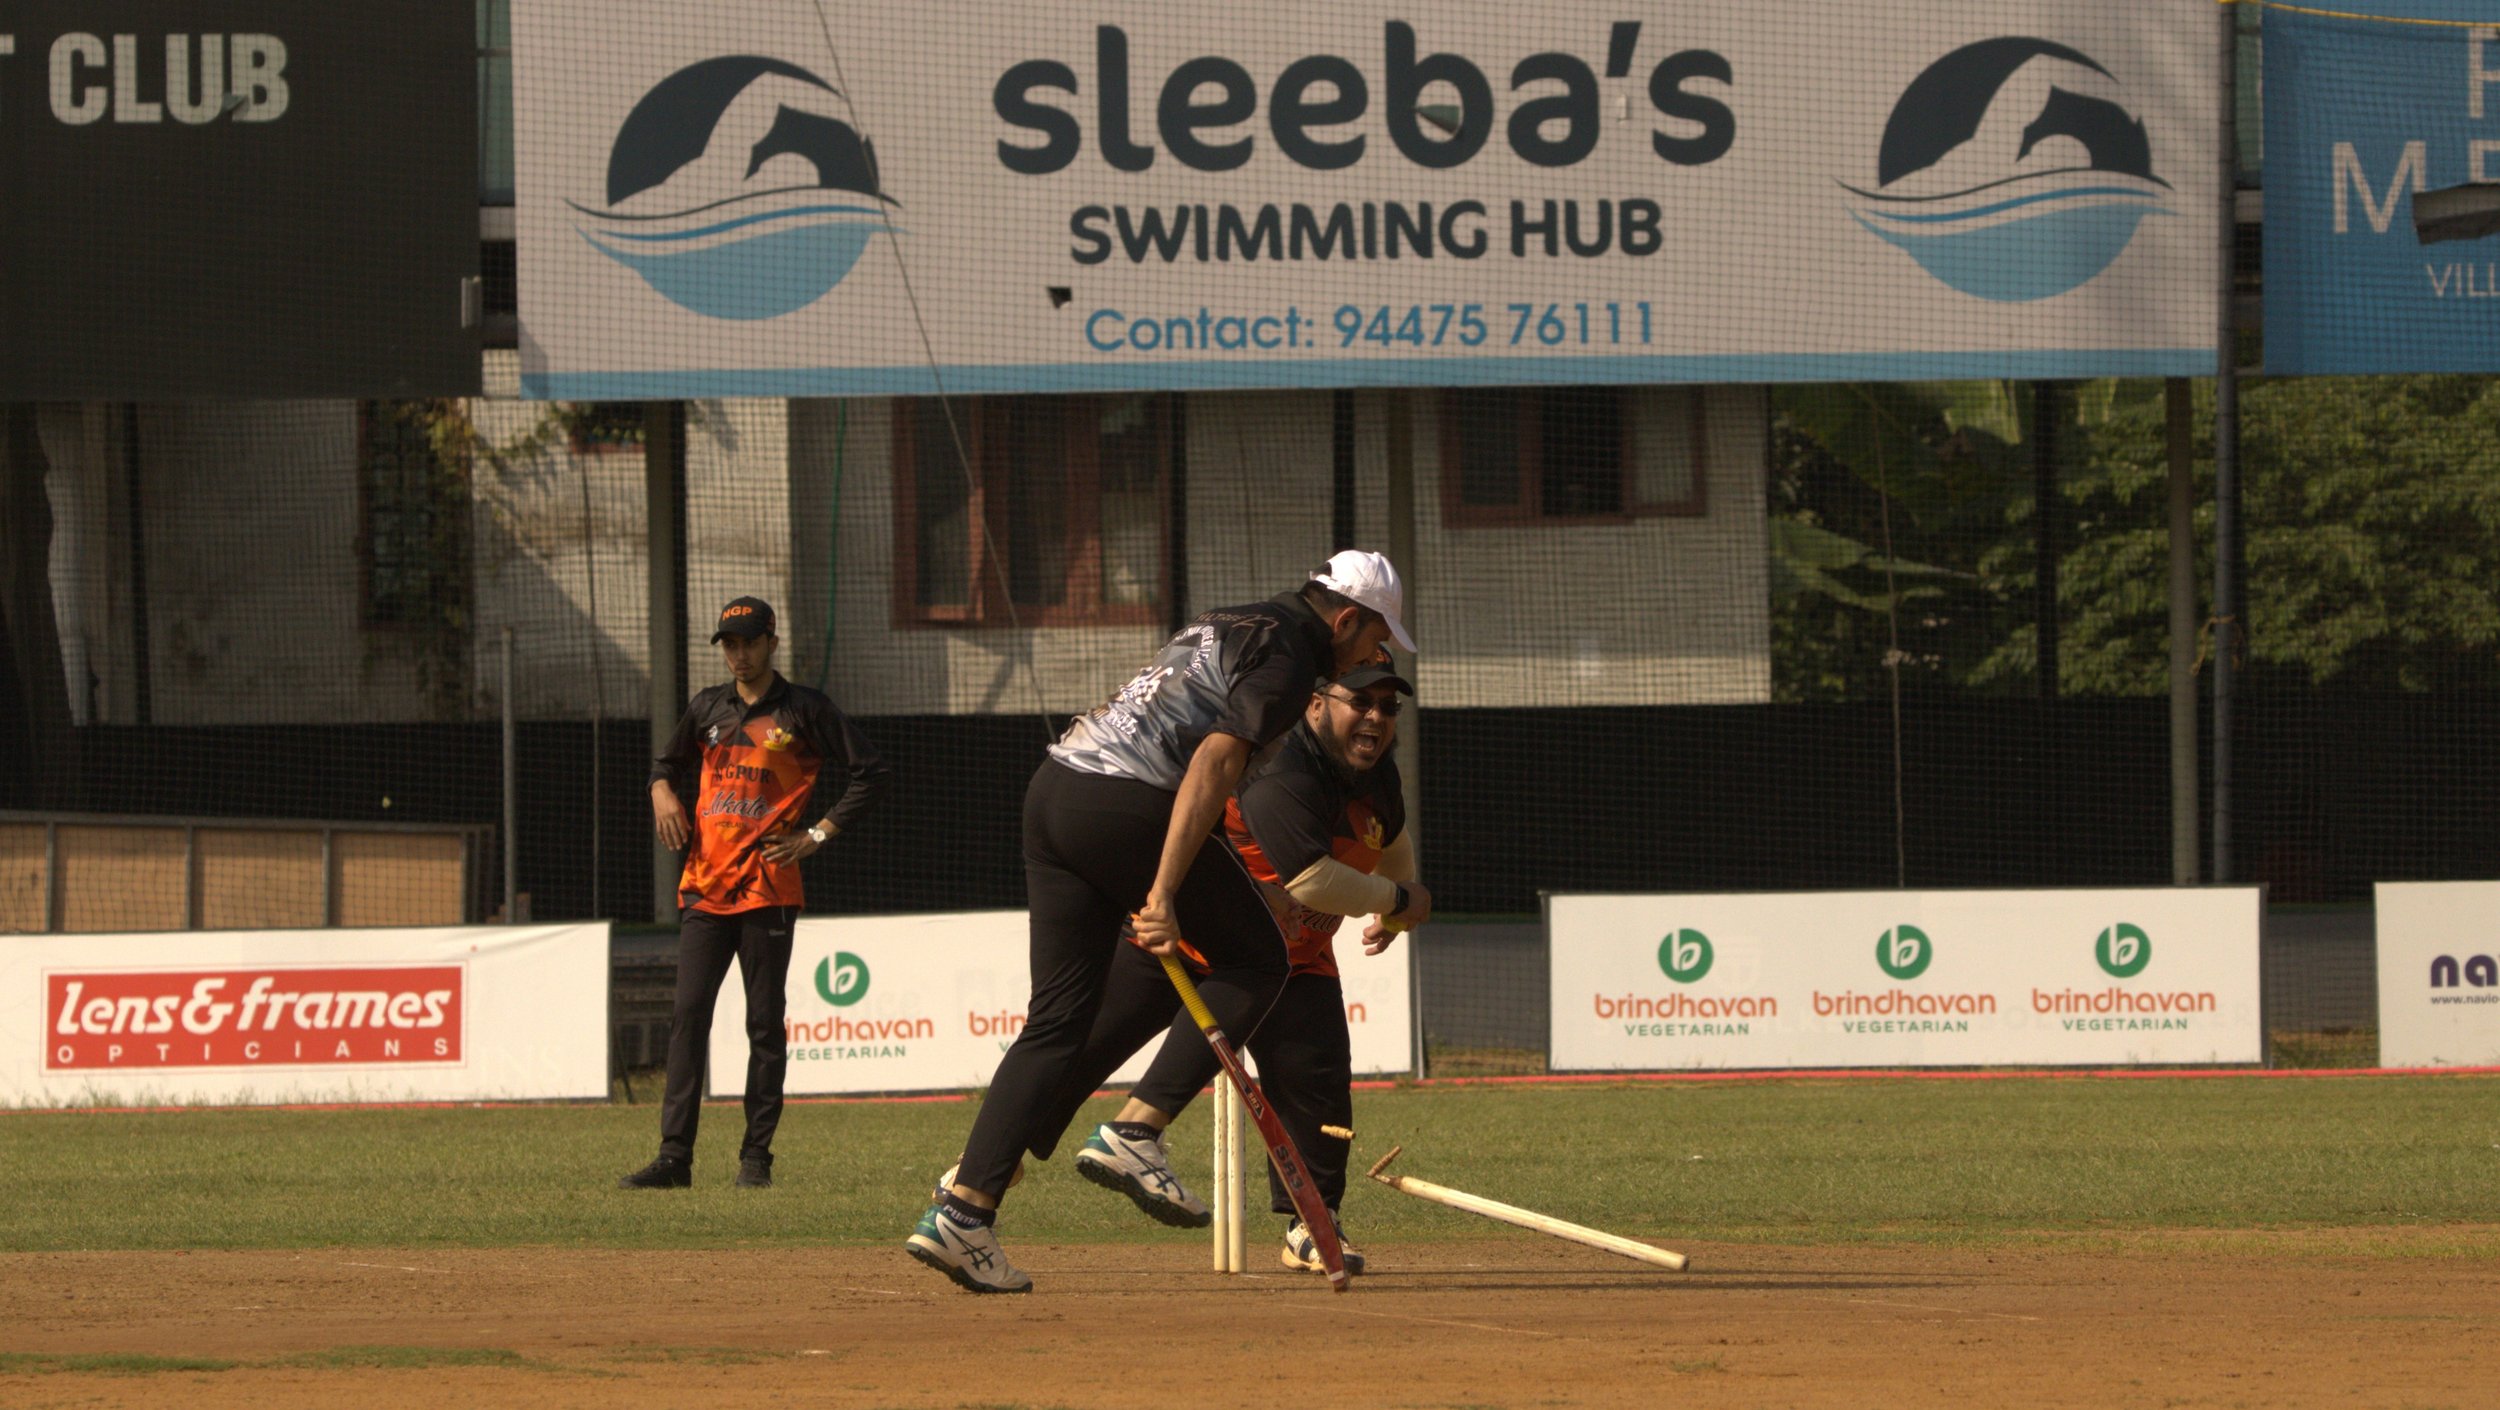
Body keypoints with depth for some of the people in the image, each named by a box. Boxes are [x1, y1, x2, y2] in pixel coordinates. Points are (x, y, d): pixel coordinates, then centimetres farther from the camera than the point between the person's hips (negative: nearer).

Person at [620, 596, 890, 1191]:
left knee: (764, 1023, 0)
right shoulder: (707, 708, 14)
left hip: (768, 887, -4)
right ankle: (674, 1157, -7)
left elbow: (869, 773, 2)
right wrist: (663, 791, 8)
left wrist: (818, 835, -4)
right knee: (687, 1016, -5)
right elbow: (670, 759, 31)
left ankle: (757, 1157, 7)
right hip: (705, 884, 4)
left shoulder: (803, 710, 1)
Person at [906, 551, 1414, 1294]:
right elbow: (1215, 759, -17)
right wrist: (1164, 894, -23)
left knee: (1060, 1014, 6)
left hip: (1053, 788, 9)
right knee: (1255, 961, 9)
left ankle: (962, 1210, -5)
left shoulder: (1229, 623, 26)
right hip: (1130, 807, -9)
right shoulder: (1288, 655, -3)